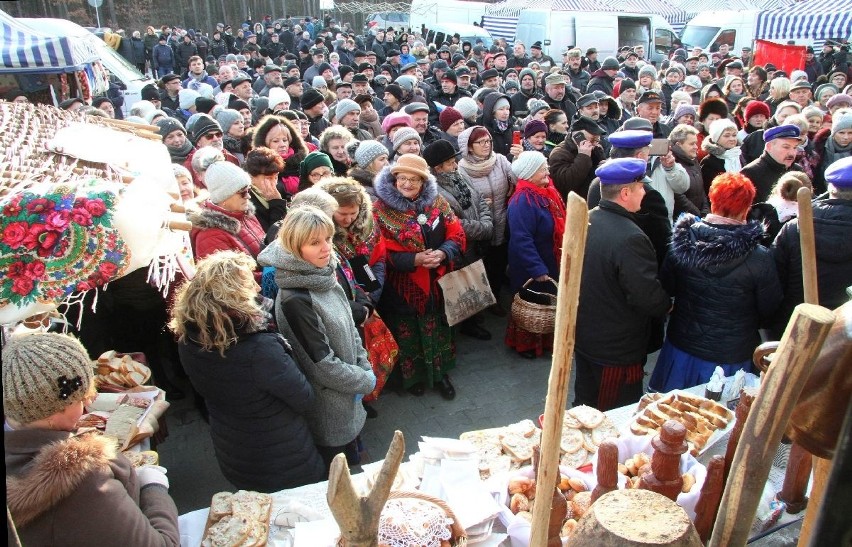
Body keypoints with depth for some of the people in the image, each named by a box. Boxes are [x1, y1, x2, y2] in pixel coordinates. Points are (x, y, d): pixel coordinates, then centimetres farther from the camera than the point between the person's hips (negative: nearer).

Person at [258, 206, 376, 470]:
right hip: (327, 405, -8)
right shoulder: (295, 299, -30)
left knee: (353, 455, 27)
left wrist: (365, 367, 0)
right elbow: (322, 363, -25)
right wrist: (366, 380, -13)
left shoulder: (324, 277, -3)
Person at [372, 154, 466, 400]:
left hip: (437, 283, 3)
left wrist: (442, 253, -21)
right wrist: (416, 259, -25)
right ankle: (412, 376, 33)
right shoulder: (381, 209, -10)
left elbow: (456, 235, 0)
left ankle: (440, 373, 36)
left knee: (438, 329, 16)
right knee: (408, 332, 12)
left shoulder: (437, 202, 2)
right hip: (402, 287, -3)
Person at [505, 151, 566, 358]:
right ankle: (524, 344, 29)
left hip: (549, 262, 8)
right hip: (530, 268, -8)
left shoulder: (546, 192, 2)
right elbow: (521, 240, -29)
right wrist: (537, 269, -29)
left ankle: (545, 341, 38)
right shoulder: (523, 200, -26)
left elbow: (558, 227, 13)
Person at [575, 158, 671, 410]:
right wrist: (666, 305, -4)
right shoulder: (630, 238, -29)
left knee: (585, 405, 24)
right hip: (618, 350, -8)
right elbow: (648, 295, -26)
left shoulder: (587, 221, -2)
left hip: (584, 335, 8)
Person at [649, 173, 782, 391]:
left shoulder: (682, 243, -14)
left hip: (681, 351, 3)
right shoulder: (759, 259, -21)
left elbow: (666, 288, 0)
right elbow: (769, 310, -6)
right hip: (730, 360, -2)